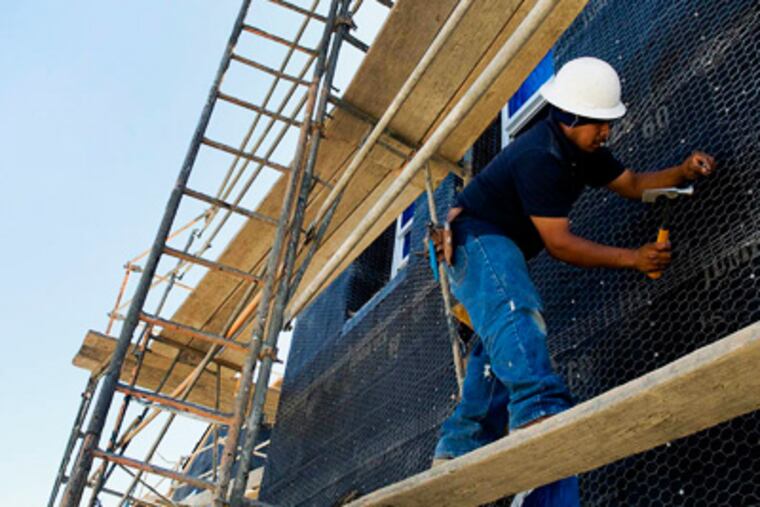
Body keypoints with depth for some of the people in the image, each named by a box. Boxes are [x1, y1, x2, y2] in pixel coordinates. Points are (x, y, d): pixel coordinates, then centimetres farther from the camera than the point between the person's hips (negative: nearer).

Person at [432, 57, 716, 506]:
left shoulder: (583, 150, 9)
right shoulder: (541, 157, -22)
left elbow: (633, 184, 17)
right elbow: (560, 244, -23)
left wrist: (683, 172, 0)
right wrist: (632, 258, -21)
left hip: (501, 248, 10)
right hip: (478, 238, -10)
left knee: (502, 350, 6)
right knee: (516, 311, -36)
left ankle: (456, 456, 10)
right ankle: (540, 414, -59)